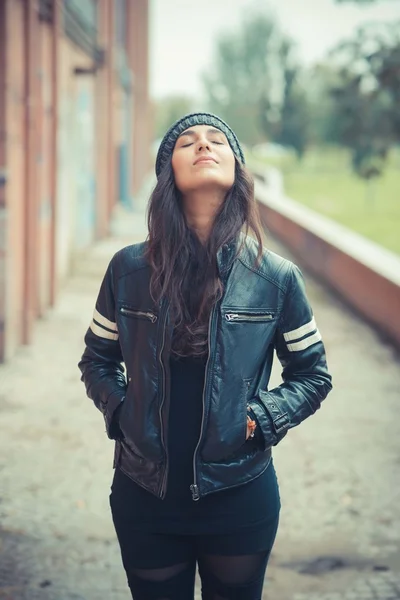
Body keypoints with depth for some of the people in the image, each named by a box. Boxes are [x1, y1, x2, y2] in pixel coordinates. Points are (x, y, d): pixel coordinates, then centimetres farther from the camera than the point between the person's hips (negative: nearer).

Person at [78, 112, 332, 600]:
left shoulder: (276, 277, -6)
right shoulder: (129, 269, -5)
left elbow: (312, 373, 5)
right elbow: (97, 360, 10)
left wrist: (264, 419, -9)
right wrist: (118, 411, -6)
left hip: (240, 498, 0)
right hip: (144, 495, 0)